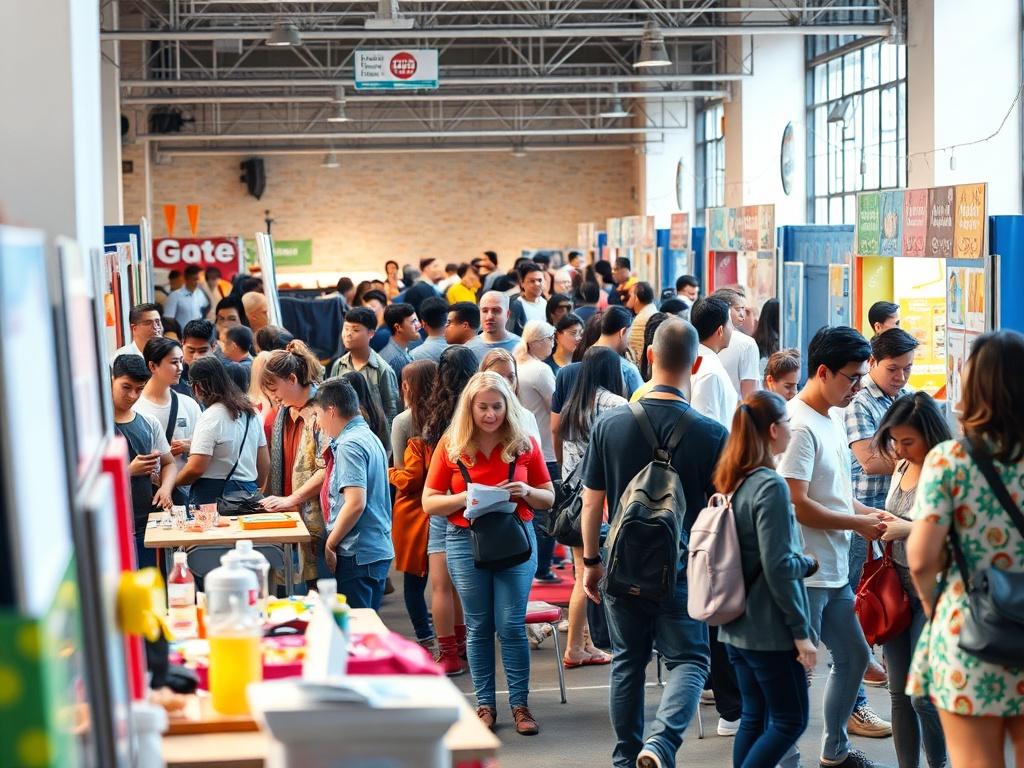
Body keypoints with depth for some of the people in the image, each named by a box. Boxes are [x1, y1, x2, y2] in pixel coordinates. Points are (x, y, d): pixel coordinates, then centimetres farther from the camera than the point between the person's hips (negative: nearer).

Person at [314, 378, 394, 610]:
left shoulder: (349, 446, -14)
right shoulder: (370, 438, 14)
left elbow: (355, 503, -23)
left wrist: (330, 544, -13)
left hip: (356, 555, -10)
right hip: (380, 549, 10)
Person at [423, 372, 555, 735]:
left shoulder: (524, 445, 2)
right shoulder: (451, 446, 0)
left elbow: (548, 498, 9)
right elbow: (429, 502, 1)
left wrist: (526, 492, -12)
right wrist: (465, 497, -16)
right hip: (466, 542, 0)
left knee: (512, 625, -1)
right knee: (479, 627, 6)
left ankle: (520, 703, 8)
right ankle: (485, 704, 15)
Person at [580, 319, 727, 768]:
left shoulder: (610, 424, -7)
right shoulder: (710, 434, -12)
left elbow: (591, 502, -1)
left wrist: (590, 560, 12)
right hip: (682, 570, -2)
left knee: (628, 663, 17)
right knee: (689, 660, 6)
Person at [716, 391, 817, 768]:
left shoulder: (735, 482, 8)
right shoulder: (771, 486, -17)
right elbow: (778, 567, -20)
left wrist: (804, 561, 16)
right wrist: (801, 631, -14)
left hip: (738, 624, 8)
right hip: (770, 628, -8)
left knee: (754, 717, 14)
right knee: (790, 719, 1)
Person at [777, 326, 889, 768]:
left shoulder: (833, 418, 13)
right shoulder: (800, 425, -18)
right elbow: (797, 504, -23)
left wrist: (873, 515, 5)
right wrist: (859, 524, -14)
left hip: (833, 571, 10)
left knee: (854, 657, 20)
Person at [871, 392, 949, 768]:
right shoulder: (902, 468, 9)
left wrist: (908, 529, -21)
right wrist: (887, 524, 2)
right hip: (896, 586, 7)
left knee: (923, 694, -7)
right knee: (900, 695, 10)